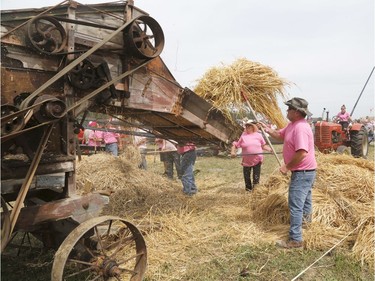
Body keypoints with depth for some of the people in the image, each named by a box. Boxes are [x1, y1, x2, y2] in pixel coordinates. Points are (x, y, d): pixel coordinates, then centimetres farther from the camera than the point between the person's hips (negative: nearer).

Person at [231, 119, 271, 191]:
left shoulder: (258, 135, 4)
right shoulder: (243, 136, 2)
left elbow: (263, 145, 14)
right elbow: (235, 145, 4)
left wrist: (270, 149, -2)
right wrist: (233, 151, -14)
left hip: (257, 160, 0)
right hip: (247, 161, 1)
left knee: (256, 177, 4)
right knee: (246, 176, 10)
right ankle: (248, 189, 27)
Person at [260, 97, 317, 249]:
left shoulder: (300, 128, -27)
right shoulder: (292, 124, 7)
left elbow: (302, 153, -33)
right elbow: (279, 135, 19)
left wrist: (287, 166, -23)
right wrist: (268, 130, 2)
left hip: (302, 172, -11)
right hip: (305, 171, 11)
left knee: (295, 205, -9)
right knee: (304, 195, 33)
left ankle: (295, 239, -5)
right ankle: (306, 216, 57)